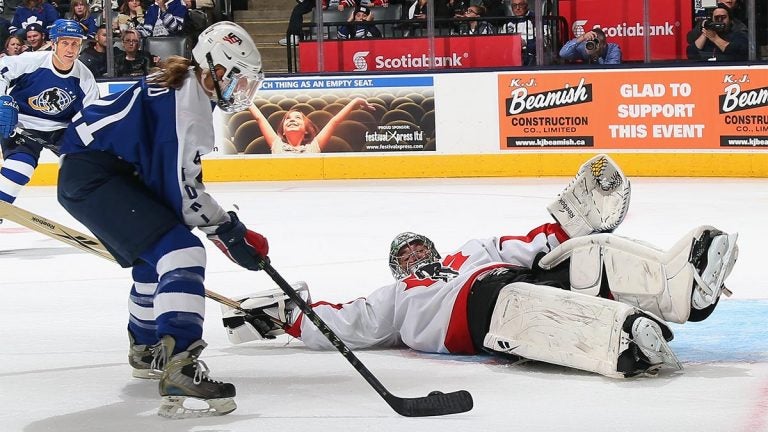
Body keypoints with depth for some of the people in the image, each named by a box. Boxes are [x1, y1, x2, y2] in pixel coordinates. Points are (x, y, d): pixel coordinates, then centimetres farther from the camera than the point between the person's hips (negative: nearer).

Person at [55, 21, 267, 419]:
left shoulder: (185, 88, 14)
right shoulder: (186, 106, -17)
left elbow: (180, 178, 22)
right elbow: (180, 191, -19)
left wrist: (225, 225, 18)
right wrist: (232, 235, -11)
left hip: (102, 171, 11)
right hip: (93, 177, -11)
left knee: (155, 257, 28)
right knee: (181, 251, -22)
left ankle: (146, 349, 49)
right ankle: (178, 370, -34)